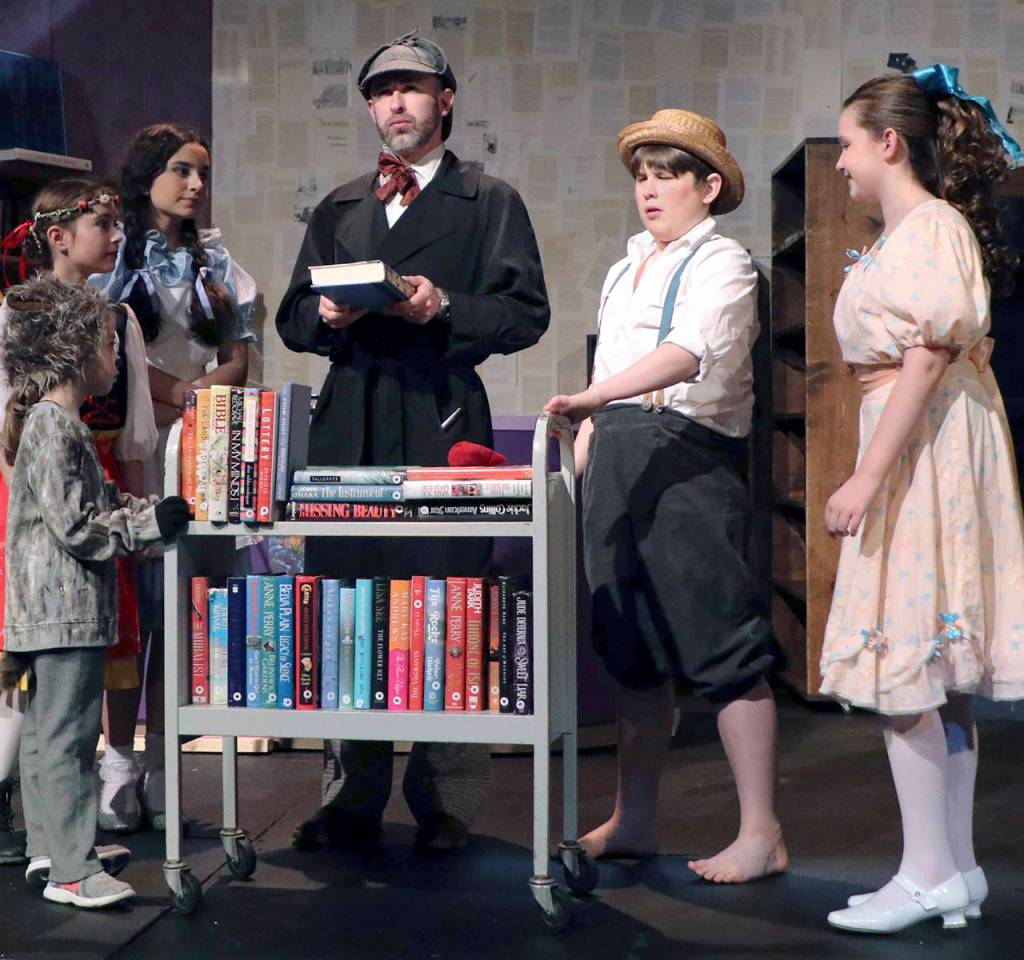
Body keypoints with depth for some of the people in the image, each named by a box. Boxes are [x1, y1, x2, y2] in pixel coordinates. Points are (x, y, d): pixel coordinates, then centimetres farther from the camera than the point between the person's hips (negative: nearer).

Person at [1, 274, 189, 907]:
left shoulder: (57, 423, 16)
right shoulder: (52, 427, -16)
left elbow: (97, 503, 22)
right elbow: (74, 525, -20)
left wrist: (149, 510, 9)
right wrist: (151, 523, -14)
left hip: (58, 610, 11)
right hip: (67, 609, -11)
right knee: (67, 737, -7)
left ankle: (51, 844, 28)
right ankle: (72, 871, -2)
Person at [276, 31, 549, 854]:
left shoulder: (490, 203, 11)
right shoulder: (339, 209, 23)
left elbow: (526, 312, 1)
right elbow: (293, 316, 21)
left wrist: (445, 309, -14)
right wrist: (325, 315, -2)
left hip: (443, 423, -4)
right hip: (348, 428, 4)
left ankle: (447, 805, 3)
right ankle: (351, 802, 11)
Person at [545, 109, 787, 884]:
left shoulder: (721, 262, -4)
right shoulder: (627, 269, 22)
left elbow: (688, 352, -22)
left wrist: (592, 397, -33)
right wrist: (587, 437, 14)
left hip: (689, 453, -8)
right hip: (617, 458, 8)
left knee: (720, 643, -8)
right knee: (632, 645, 11)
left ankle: (762, 834, -1)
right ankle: (633, 820, 20)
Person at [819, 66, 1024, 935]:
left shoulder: (933, 227, -12)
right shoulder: (902, 235, 18)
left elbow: (926, 363, -19)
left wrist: (866, 478, -22)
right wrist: (873, 474, 20)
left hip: (927, 452, -10)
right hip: (909, 454, 10)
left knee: (906, 666, -7)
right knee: (939, 676, 10)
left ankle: (931, 874, 0)